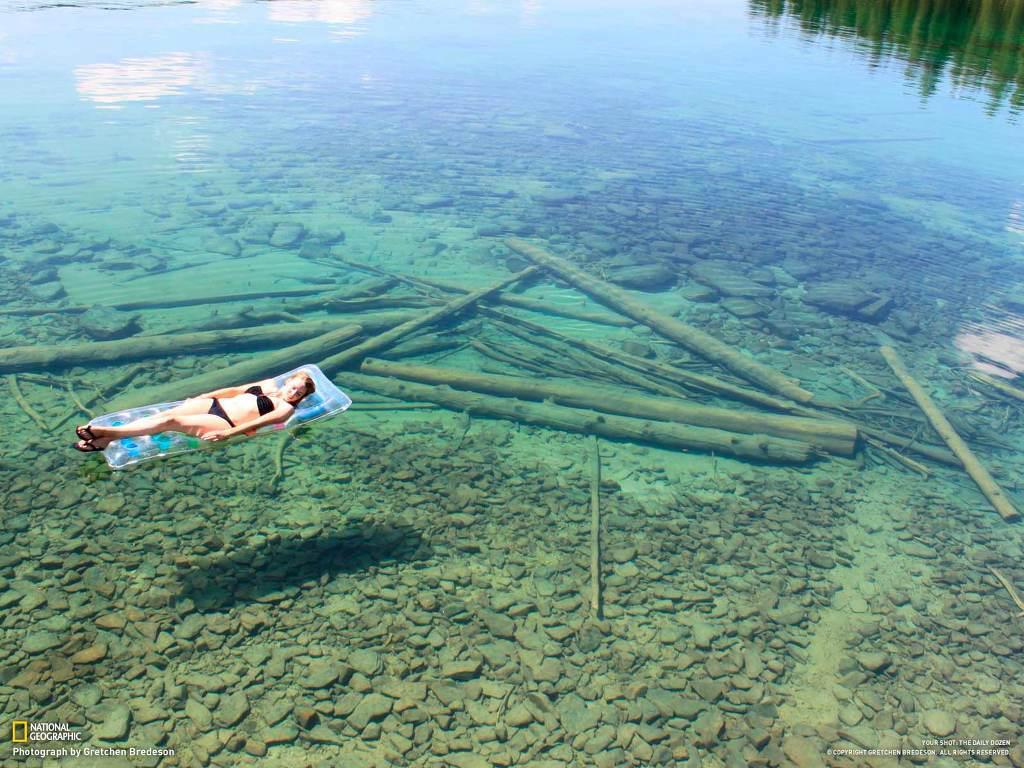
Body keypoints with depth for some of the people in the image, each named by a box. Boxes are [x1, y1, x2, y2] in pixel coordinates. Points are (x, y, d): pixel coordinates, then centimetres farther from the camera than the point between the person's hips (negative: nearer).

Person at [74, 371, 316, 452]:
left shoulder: (286, 408, -1)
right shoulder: (270, 385, 22)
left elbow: (257, 423, -14)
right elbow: (235, 390, 23)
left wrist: (227, 433, -26)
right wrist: (202, 396, 17)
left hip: (225, 423, -7)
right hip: (214, 404, 7)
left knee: (171, 421, -22)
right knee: (164, 414, -15)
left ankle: (106, 432, -23)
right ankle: (104, 440, -20)